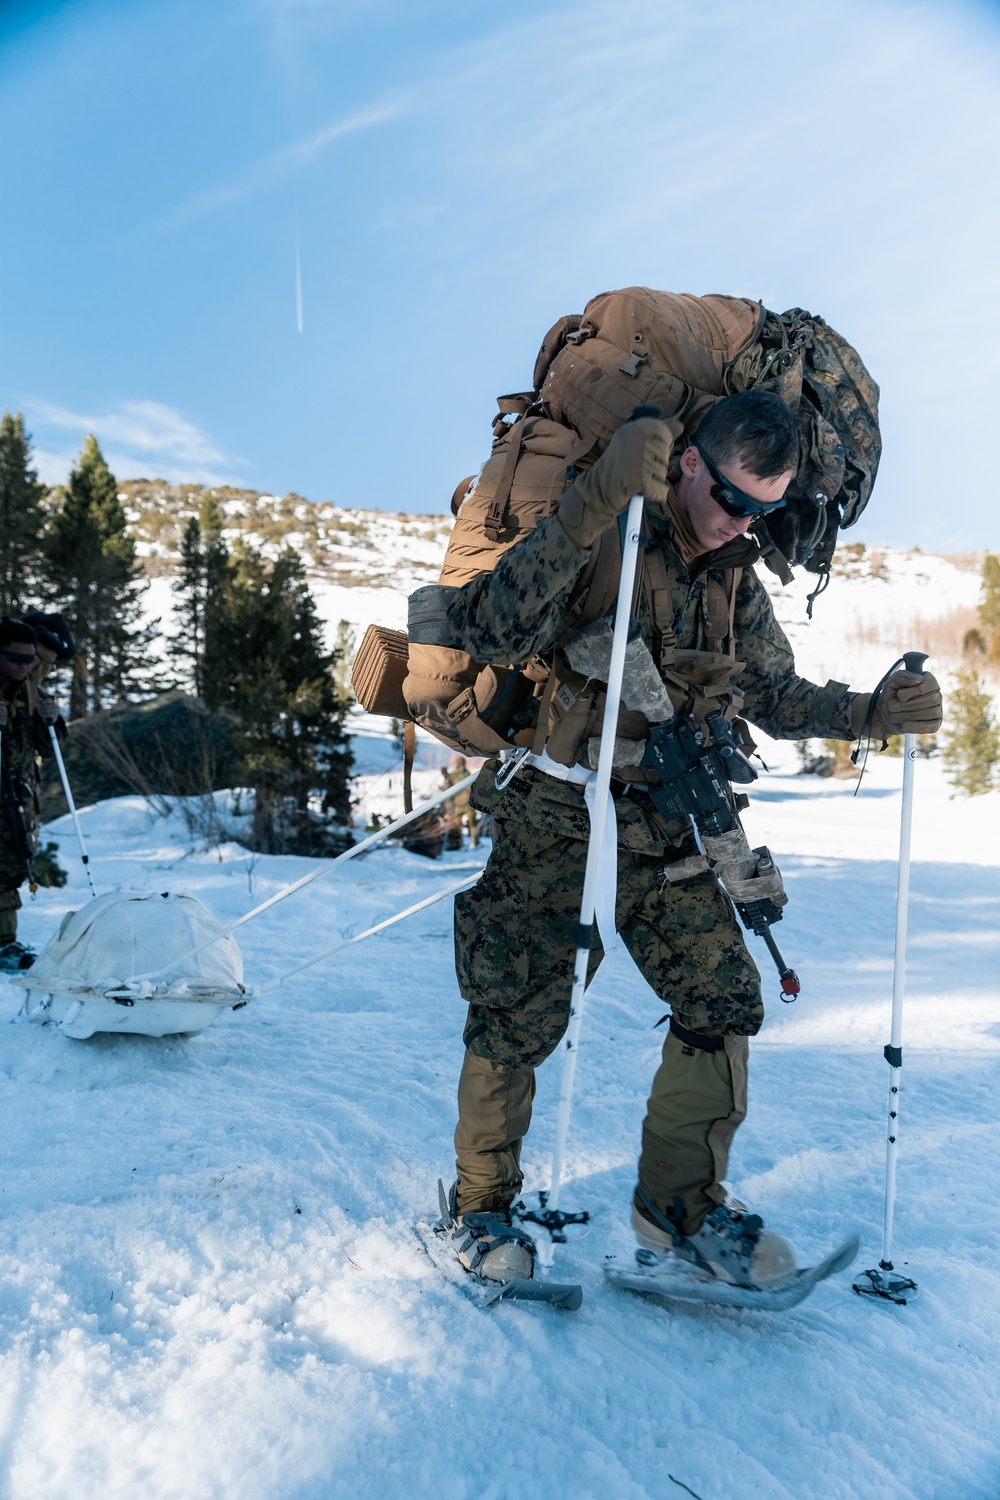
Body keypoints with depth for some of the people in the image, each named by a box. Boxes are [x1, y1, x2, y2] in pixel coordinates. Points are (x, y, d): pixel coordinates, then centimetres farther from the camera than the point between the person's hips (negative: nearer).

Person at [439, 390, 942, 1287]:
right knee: (521, 1017, -1)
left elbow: (774, 694, 15)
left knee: (724, 1002, 2)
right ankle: (481, 1205, 23)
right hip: (555, 818, -6)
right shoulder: (596, 545, -15)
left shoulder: (734, 577, 7)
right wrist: (592, 506, -39)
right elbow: (487, 629, -31)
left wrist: (872, 714, -1)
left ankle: (681, 1203, 22)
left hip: (662, 830, 6)